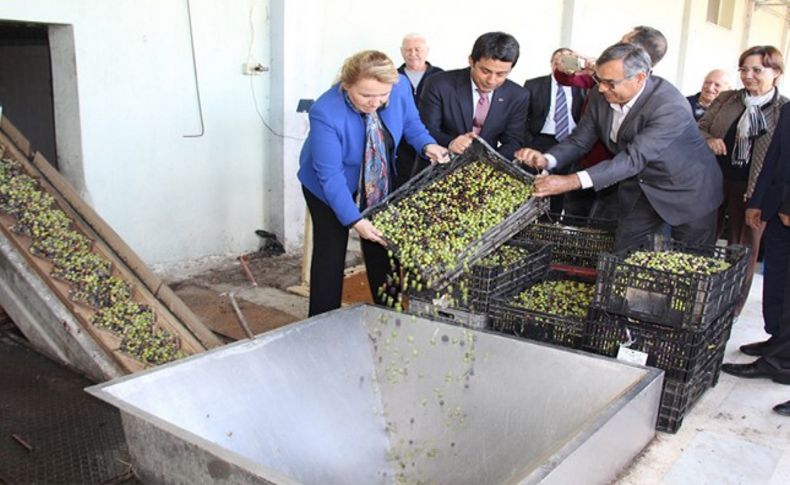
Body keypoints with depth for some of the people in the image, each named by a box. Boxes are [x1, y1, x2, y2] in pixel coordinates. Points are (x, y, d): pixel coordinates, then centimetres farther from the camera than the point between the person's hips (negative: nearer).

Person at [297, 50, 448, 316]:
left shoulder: (400, 86, -24)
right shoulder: (325, 113, -36)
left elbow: (410, 122, -3)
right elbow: (331, 175, -31)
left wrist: (427, 145, -22)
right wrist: (355, 220, -33)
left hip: (380, 178, 4)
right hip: (329, 185, -4)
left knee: (380, 246, 8)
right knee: (331, 252, -1)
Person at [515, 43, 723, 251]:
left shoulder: (670, 107, -32)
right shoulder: (600, 96, -13)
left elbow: (634, 158, -39)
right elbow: (579, 140, -5)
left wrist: (571, 182, -48)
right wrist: (546, 160, -27)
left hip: (688, 191, -5)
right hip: (642, 188, 5)